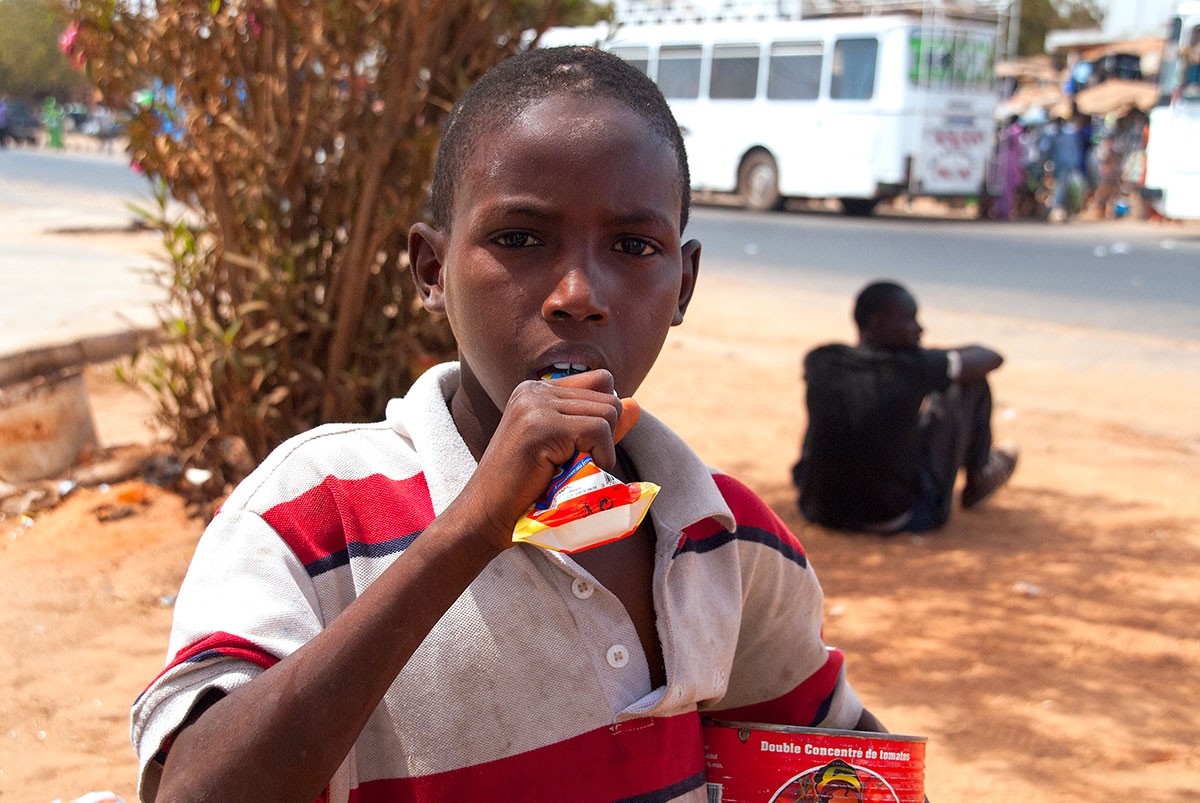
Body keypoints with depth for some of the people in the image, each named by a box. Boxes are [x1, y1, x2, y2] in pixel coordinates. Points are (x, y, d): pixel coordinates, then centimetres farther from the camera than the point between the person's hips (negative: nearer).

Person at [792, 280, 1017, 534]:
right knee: (973, 383, 7)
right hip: (899, 520, -4)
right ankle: (977, 479, 32)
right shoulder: (914, 368, -18)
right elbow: (992, 358, 0)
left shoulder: (820, 362, -7)